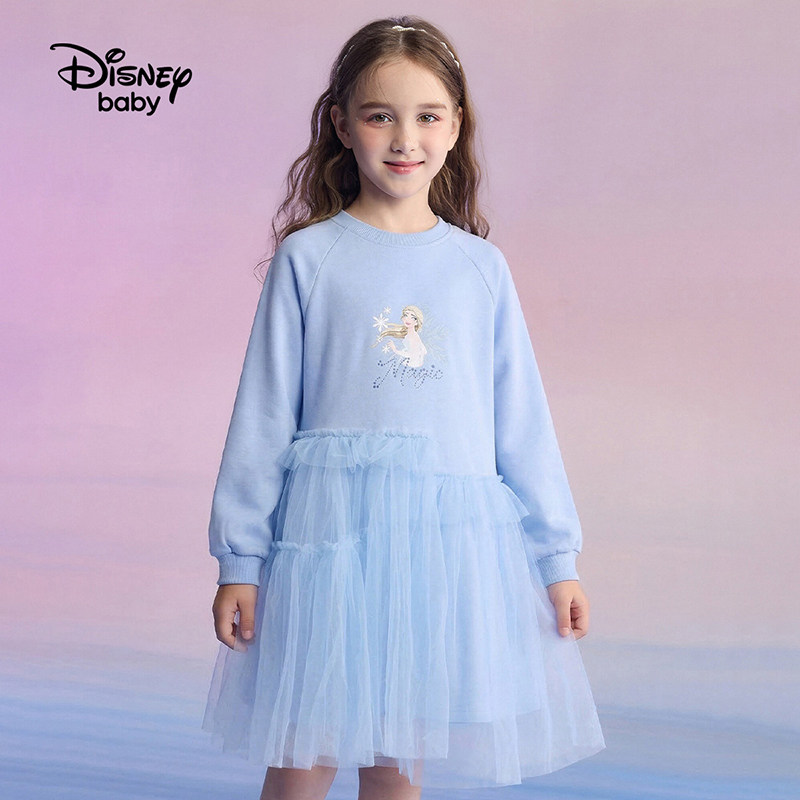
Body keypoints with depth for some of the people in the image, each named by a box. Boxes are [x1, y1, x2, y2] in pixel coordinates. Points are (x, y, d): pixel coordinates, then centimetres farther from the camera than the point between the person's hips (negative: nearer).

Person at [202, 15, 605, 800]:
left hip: (451, 537, 2)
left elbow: (522, 420, 9)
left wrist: (557, 557, 9)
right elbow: (262, 415, 2)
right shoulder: (307, 258, 1)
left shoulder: (481, 268, 7)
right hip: (332, 529, -2)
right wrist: (238, 560, 2)